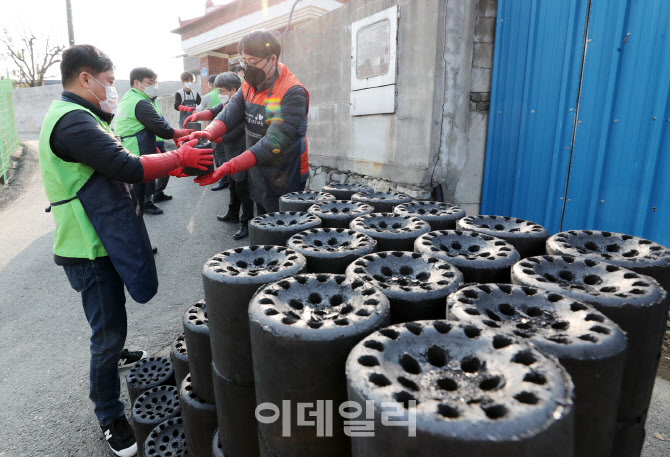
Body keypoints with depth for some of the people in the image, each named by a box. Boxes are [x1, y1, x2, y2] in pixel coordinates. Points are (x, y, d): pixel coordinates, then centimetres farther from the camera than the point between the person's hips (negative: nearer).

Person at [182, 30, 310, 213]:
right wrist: (208, 133, -32)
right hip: (258, 177, 7)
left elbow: (275, 141, -29)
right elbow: (230, 112, -8)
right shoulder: (248, 86, 5)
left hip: (286, 179, -7)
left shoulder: (293, 93, -21)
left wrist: (229, 168, -35)